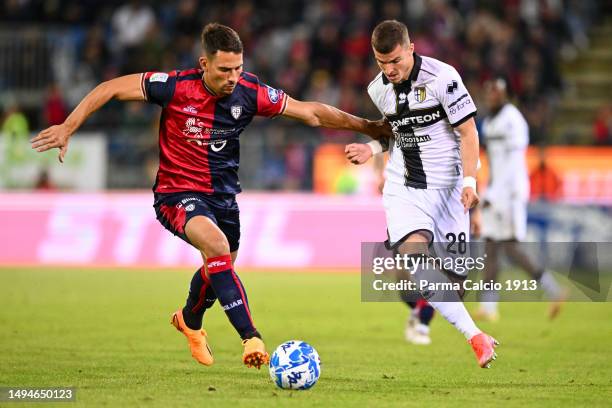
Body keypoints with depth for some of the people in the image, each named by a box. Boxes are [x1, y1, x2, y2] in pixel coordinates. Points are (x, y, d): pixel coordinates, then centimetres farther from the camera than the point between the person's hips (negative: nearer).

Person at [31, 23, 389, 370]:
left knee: (220, 267, 22)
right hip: (177, 194, -5)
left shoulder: (249, 92, -12)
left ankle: (190, 320, 57)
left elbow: (311, 112, -4)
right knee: (217, 243, -32)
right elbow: (111, 88, -14)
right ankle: (251, 338, -35)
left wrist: (368, 127, -4)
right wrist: (68, 128, -18)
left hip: (223, 194, 5)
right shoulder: (177, 87, -21)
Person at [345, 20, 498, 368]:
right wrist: (371, 149, 2)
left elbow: (468, 132, -9)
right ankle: (476, 337, -29)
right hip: (403, 186, 2)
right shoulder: (378, 89, 4)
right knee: (413, 252, -24)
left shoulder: (442, 77, -12)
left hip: (447, 183, -2)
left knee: (454, 271, -6)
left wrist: (469, 182, -18)